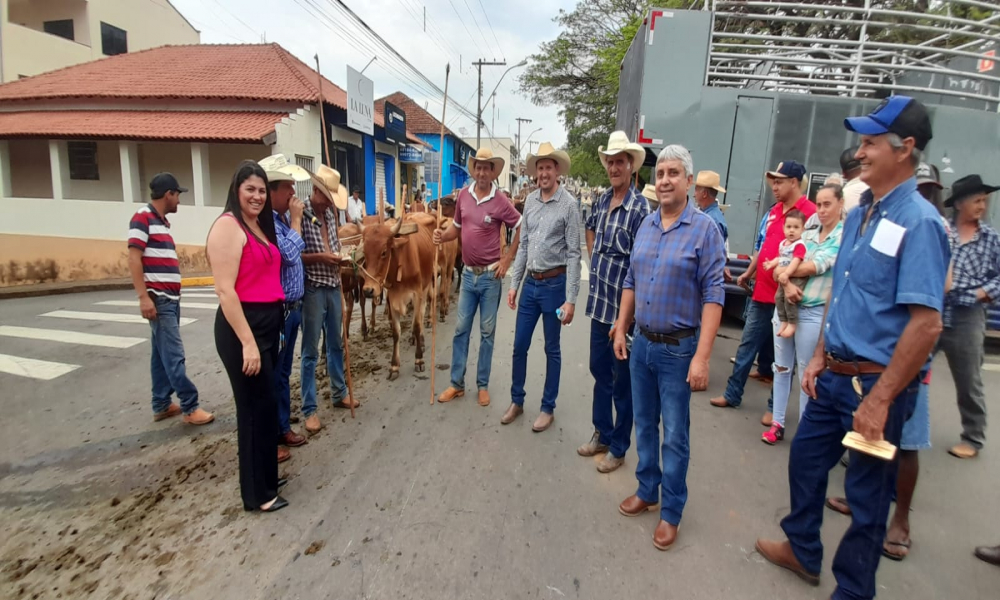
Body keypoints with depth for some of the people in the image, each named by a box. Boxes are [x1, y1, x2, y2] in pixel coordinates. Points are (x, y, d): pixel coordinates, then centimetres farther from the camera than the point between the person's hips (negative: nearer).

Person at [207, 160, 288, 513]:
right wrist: (247, 342, -23)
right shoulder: (228, 226, -14)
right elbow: (225, 290, -21)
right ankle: (258, 493, 15)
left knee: (264, 402, 18)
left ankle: (264, 475, 36)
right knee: (257, 405, -1)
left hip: (268, 322, 9)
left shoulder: (261, 225, 13)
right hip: (242, 325, -9)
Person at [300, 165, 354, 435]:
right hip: (312, 290, -7)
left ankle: (339, 393, 33)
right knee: (311, 351, 1)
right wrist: (320, 257, -20)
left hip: (333, 288, 7)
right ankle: (309, 410, 12)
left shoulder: (329, 214, 9)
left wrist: (339, 258, 1)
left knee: (336, 344, 17)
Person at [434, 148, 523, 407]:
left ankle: (483, 385, 20)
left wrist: (508, 258, -7)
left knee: (487, 332, 7)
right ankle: (457, 384, 21)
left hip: (490, 275, -4)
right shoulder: (463, 195, 3)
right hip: (468, 273, 4)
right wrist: (443, 236, -7)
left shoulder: (500, 200, -11)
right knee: (461, 329, 9)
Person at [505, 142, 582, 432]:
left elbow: (574, 254, -12)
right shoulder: (530, 201, 6)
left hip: (554, 284, -5)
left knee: (552, 350, 8)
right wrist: (514, 284, 9)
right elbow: (523, 245, 12)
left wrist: (570, 299, -15)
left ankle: (548, 409, 24)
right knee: (519, 346, 12)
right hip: (530, 283, 5)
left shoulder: (568, 204, -10)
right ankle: (516, 401, 30)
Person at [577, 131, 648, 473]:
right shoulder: (601, 202, 7)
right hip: (599, 304, 7)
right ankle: (601, 435, 36)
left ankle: (618, 447, 24)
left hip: (623, 309, -7)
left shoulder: (640, 209, -15)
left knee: (622, 381, 7)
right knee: (599, 372, 18)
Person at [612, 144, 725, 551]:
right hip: (641, 343, 6)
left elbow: (713, 296, -15)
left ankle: (671, 512, 24)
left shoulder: (705, 229, -11)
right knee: (644, 425, 18)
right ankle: (647, 491, 37)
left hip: (678, 349, -5)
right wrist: (621, 329, 11)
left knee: (675, 436, 7)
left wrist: (702, 357, -20)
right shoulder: (646, 226, 6)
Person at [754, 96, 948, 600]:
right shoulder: (859, 214, 7)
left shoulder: (918, 221, -19)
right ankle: (801, 550, 44)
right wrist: (819, 356, 10)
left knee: (867, 493, 10)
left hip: (875, 383, -8)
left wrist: (880, 399, -21)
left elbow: (926, 324, -23)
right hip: (834, 375, 8)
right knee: (805, 460, 21)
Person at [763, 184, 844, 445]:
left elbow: (819, 265, -15)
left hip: (814, 313, -5)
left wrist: (786, 274, -3)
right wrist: (787, 284, -15)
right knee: (781, 367, 11)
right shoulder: (807, 235, 11)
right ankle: (777, 423, 22)